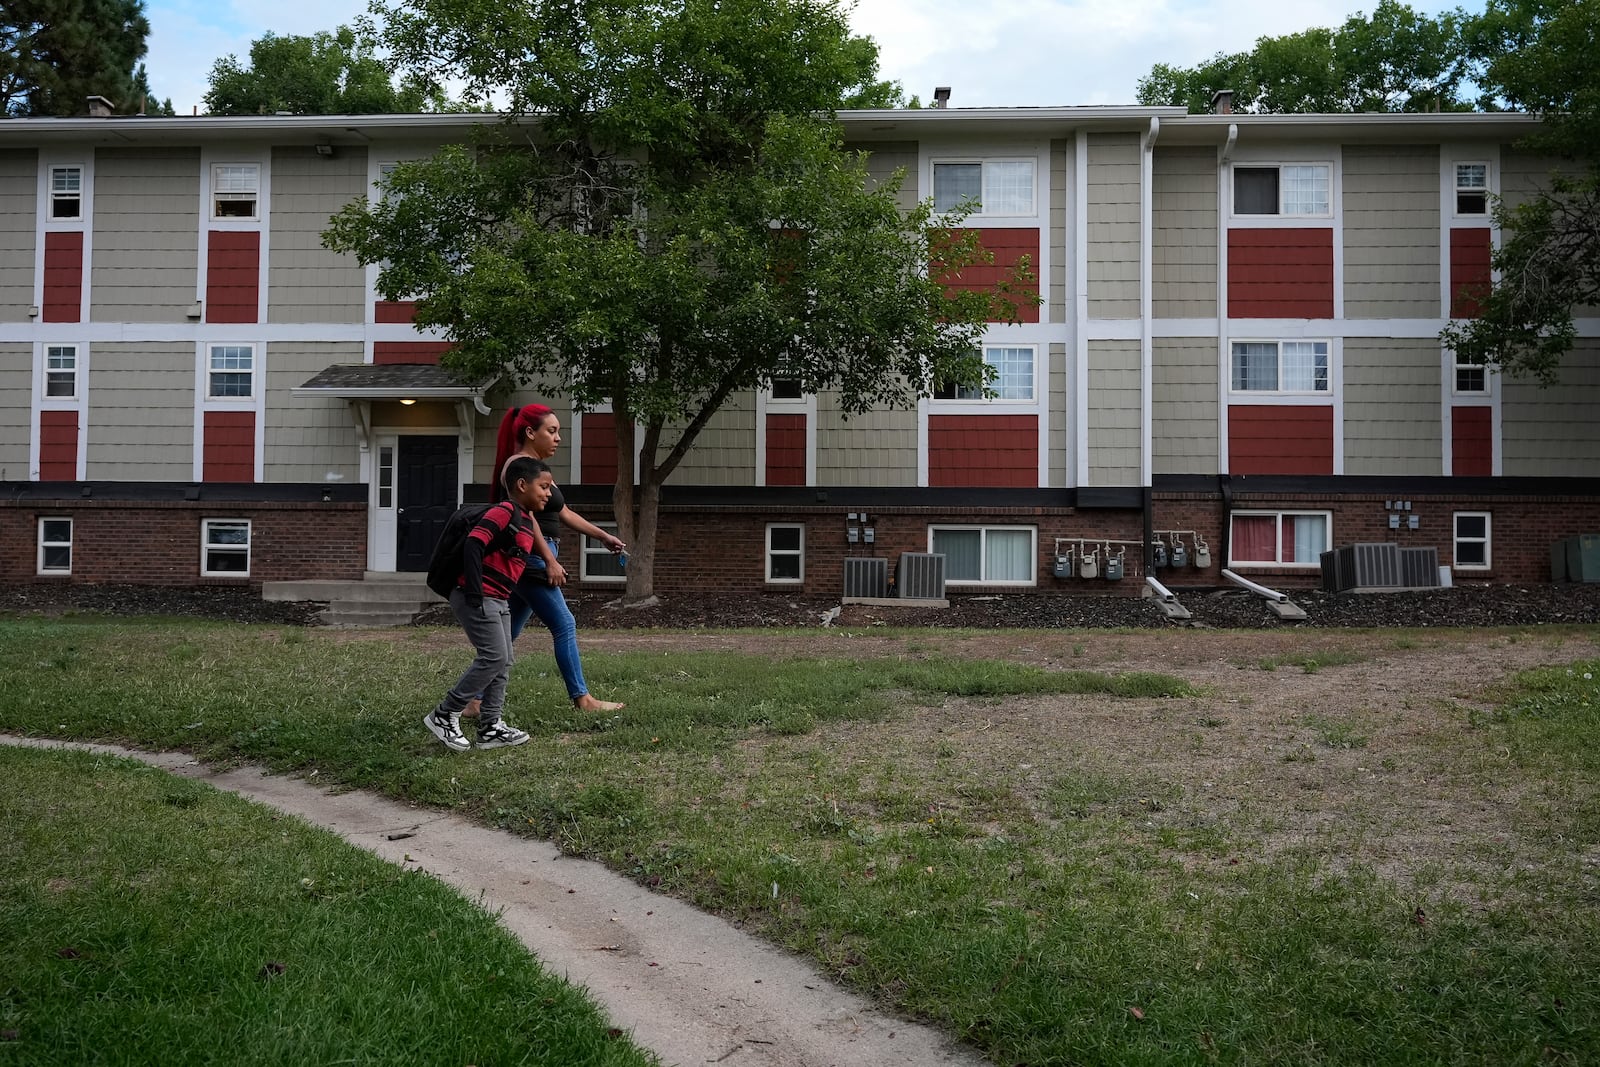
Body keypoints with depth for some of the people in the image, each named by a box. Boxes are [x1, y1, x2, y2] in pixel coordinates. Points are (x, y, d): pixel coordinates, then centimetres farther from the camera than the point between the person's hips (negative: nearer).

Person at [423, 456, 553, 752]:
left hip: (498, 601, 10)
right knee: (494, 657, -11)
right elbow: (473, 545, -24)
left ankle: (491, 727, 14)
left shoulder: (526, 520, 15)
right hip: (479, 598, -10)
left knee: (503, 662, 9)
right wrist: (475, 594, -25)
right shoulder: (504, 512, -15)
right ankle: (444, 715, -1)